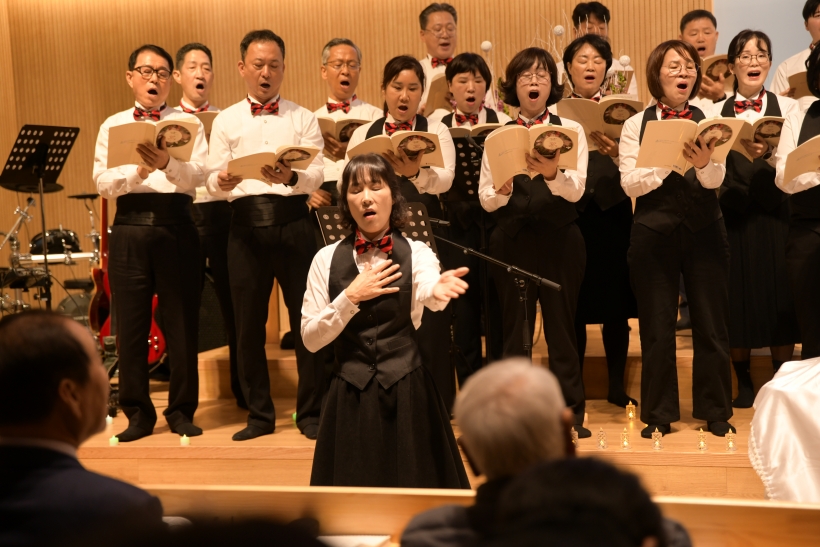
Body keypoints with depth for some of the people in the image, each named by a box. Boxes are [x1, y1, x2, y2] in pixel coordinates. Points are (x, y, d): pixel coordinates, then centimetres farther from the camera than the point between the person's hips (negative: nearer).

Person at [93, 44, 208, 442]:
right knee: (130, 323, 3)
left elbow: (197, 175, -8)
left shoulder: (188, 123, 9)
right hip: (130, 227, 1)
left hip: (175, 225, -1)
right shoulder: (112, 126, 13)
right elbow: (103, 183, 0)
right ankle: (138, 413, 14)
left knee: (182, 322, 2)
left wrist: (166, 163, -28)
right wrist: (138, 171, -19)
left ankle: (182, 411, 14)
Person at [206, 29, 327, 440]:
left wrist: (291, 177, -26)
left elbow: (316, 176, -4)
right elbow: (213, 183, 4)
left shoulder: (303, 118, 9)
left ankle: (310, 412, 13)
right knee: (248, 322, 4)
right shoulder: (226, 121, 12)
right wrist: (223, 182, -20)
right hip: (246, 224, 1)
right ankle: (259, 414, 17)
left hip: (292, 221, -1)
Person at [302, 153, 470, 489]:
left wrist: (437, 289, -47)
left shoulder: (416, 253, -2)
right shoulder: (327, 259, 2)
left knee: (415, 490, 5)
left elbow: (426, 292, -25)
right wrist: (350, 298, -14)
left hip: (407, 393, -1)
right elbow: (310, 339, -3)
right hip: (350, 397, 1)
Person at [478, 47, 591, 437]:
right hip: (512, 240, 1)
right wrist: (502, 191, -22)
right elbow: (485, 200, 0)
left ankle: (571, 412, 15)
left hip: (560, 240, -1)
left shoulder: (571, 130, 4)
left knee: (561, 326, 4)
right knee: (515, 328, 7)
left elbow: (576, 189, -10)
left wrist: (552, 174, -30)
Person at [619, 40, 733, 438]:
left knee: (711, 324, 5)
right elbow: (630, 183, -8)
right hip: (654, 233, -1)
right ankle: (659, 414, 17)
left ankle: (715, 412, 19)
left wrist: (703, 163, -31)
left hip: (704, 231, 1)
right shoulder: (637, 125, 2)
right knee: (657, 327, 5)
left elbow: (715, 180, -9)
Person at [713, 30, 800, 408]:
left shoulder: (787, 108, 5)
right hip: (732, 215, 1)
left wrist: (768, 153, -25)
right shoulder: (717, 113, 6)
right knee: (737, 295, 5)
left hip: (774, 213, 0)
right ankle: (744, 383, 18)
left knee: (780, 293, 2)